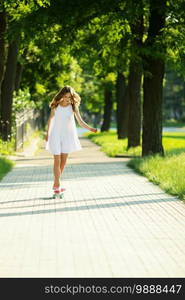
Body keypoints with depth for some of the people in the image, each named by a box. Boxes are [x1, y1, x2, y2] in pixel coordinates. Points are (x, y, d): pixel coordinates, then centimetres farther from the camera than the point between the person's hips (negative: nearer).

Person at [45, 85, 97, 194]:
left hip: (67, 136, 2)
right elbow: (51, 119, 8)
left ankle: (56, 184, 20)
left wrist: (90, 128, -21)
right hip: (56, 135, -2)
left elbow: (80, 121, -5)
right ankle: (57, 185, -1)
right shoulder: (55, 106, -5)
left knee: (63, 162, 5)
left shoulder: (73, 107, -5)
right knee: (57, 161, -6)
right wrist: (47, 134, 11)